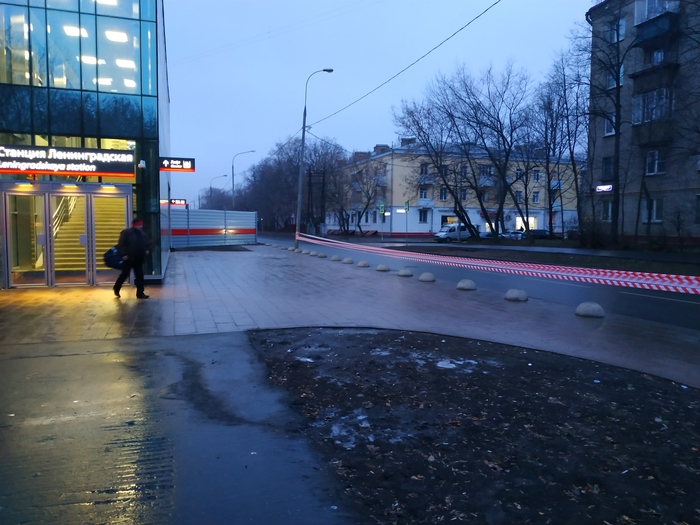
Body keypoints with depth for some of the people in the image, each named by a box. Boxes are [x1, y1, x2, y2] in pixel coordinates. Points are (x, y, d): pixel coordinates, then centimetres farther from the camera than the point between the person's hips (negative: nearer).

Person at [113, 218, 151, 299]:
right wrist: (123, 254, -19)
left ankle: (140, 293, 5)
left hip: (139, 259, 6)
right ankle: (116, 289, 28)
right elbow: (121, 244, -13)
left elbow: (148, 243, 21)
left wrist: (148, 250, 2)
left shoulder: (142, 233, 10)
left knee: (140, 276, 2)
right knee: (124, 275, 5)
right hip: (129, 259, -6)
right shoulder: (126, 232, -10)